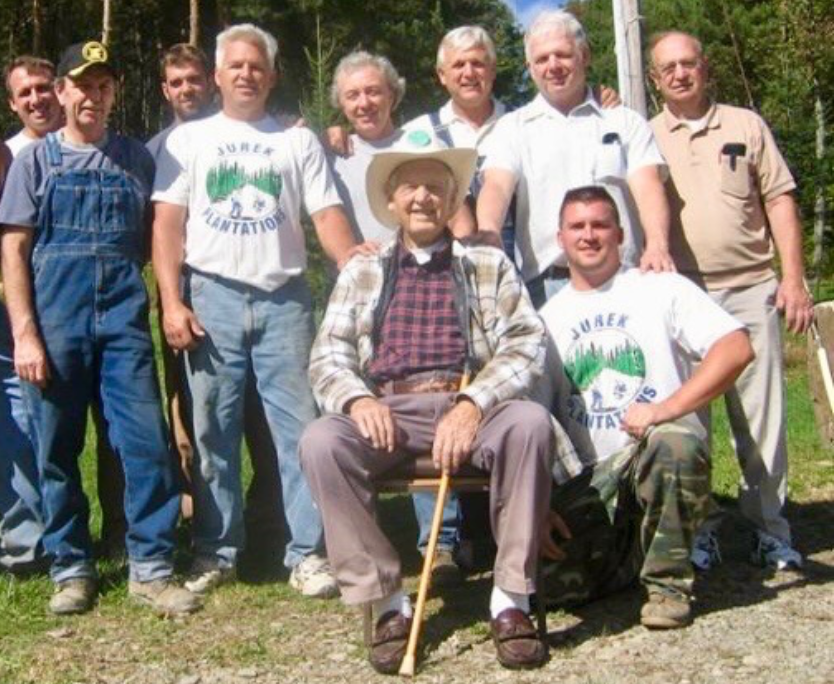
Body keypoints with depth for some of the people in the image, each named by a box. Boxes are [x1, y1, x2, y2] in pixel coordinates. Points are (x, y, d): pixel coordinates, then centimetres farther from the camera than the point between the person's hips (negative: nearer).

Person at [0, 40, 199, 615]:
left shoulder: (136, 159, 11)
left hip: (124, 316, 1)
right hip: (56, 318, 0)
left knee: (146, 441, -4)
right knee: (58, 450, 5)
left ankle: (151, 567, 6)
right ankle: (71, 567, 18)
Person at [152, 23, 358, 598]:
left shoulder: (298, 141, 12)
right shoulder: (188, 139, 12)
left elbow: (327, 215, 3)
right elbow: (168, 224, 5)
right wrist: (172, 302, -5)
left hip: (284, 297, 0)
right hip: (212, 297, 0)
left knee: (300, 427, -3)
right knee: (214, 432, 4)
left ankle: (308, 553, 4)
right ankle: (216, 552, 14)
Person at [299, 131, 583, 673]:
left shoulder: (489, 265, 14)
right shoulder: (361, 273, 19)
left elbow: (526, 344, 1)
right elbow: (327, 357, 11)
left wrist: (472, 405, -17)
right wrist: (357, 399, -13)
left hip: (470, 406, -1)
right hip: (389, 411, 1)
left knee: (530, 422, -33)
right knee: (320, 441, -29)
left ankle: (511, 598, -19)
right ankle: (388, 601, -18)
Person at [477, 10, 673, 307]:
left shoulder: (626, 122, 13)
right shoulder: (513, 127, 13)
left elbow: (647, 186, 0)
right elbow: (497, 186, -4)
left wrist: (657, 245, -20)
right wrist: (488, 236, -26)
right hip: (547, 283, 0)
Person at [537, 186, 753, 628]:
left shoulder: (660, 288, 3)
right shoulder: (548, 318, 13)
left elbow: (736, 348, -13)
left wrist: (664, 409, -23)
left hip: (667, 456, -2)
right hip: (589, 477, 3)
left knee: (672, 443, -38)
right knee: (565, 585, -17)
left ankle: (667, 580, -14)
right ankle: (629, 552, 18)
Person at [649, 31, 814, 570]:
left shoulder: (746, 126, 11)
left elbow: (779, 201, 8)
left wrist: (793, 278, -1)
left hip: (751, 288, 0)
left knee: (762, 414, 1)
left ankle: (770, 529, 11)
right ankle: (696, 530, 12)